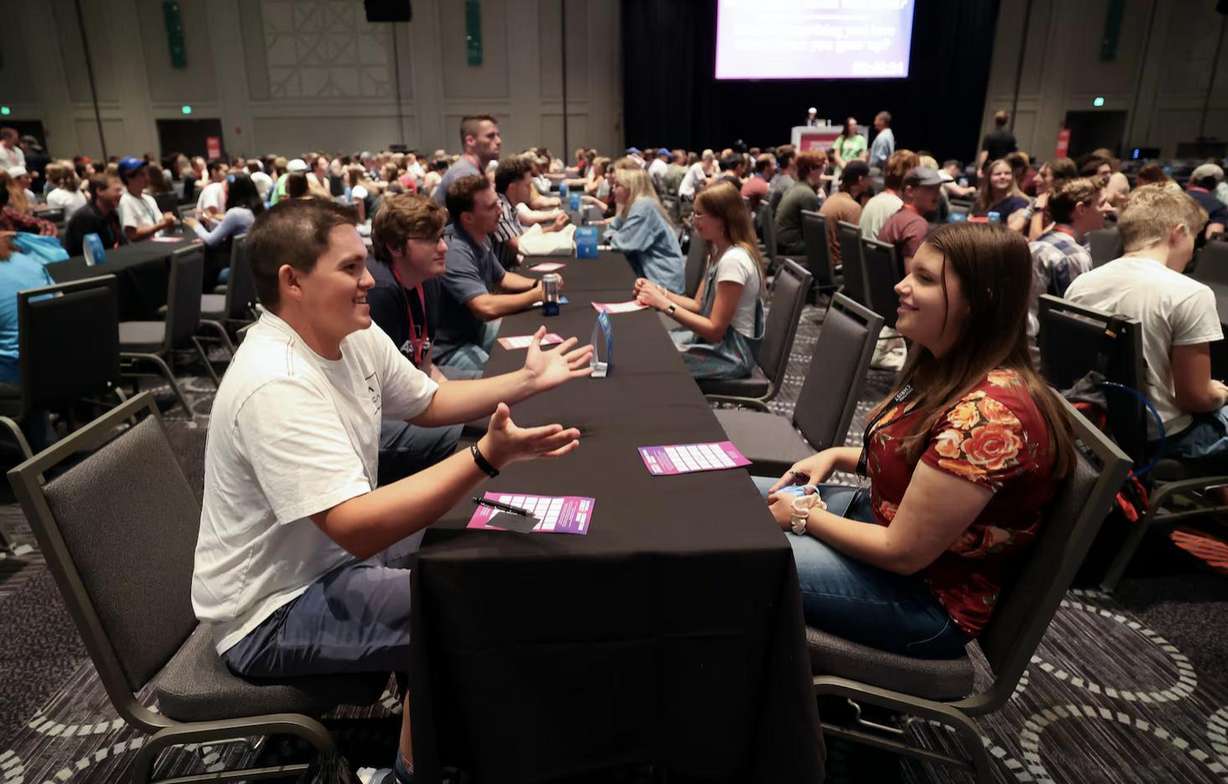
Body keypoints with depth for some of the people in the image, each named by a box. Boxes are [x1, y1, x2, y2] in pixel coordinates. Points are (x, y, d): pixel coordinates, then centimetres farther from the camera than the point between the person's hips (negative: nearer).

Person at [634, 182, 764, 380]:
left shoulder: (733, 260, -25)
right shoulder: (717, 252, 5)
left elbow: (715, 330, -24)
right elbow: (699, 305, 9)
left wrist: (665, 304, -23)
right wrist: (659, 292, -6)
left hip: (730, 353, -9)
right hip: (716, 341, 9)